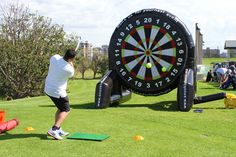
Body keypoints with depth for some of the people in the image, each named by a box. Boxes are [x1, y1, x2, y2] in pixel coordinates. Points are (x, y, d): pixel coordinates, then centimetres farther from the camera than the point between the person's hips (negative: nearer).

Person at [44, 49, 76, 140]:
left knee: (61, 108, 24)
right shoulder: (69, 69, -24)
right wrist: (71, 64, 3)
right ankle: (54, 130, -8)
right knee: (66, 110, 7)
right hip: (57, 92, -8)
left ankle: (58, 129, 28)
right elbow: (71, 74, 1)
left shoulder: (55, 57, -10)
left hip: (48, 88, 8)